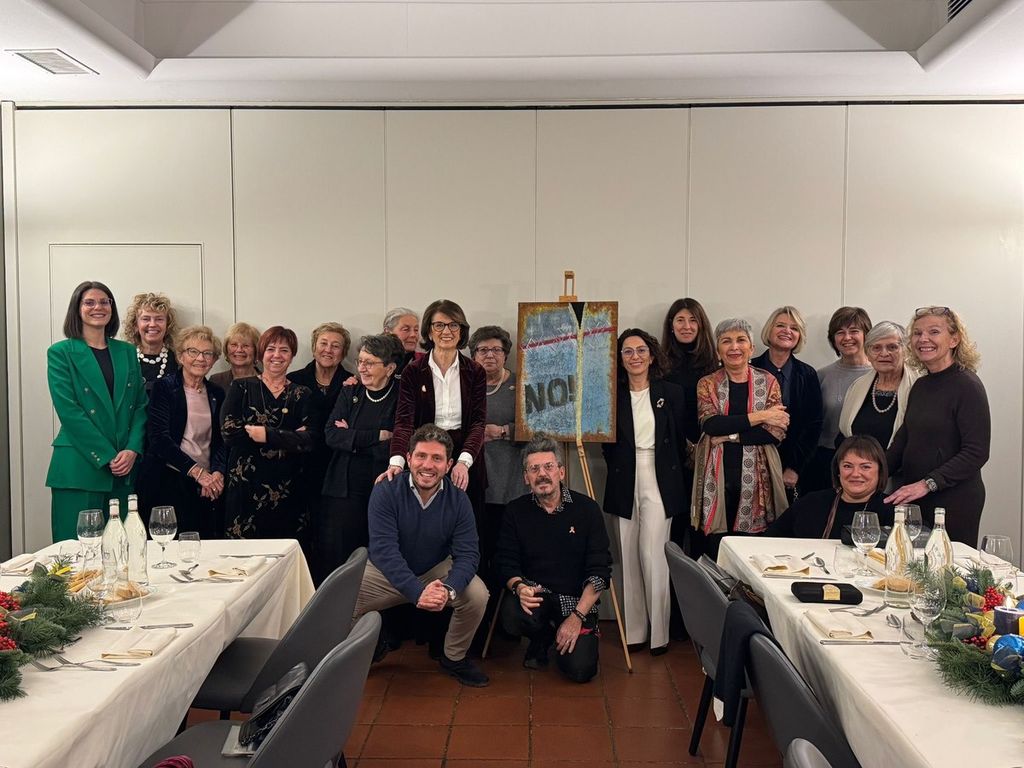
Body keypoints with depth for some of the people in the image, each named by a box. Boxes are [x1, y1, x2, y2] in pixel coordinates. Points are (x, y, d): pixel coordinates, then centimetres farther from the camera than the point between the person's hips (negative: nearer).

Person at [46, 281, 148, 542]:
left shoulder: (127, 352, 14)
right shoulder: (61, 353, 1)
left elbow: (140, 405, 10)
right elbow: (69, 410, -7)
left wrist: (132, 450, -7)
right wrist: (107, 457, -12)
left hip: (123, 469, 4)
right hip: (79, 468, -4)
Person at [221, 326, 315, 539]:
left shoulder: (302, 395, 9)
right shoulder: (241, 388, 7)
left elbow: (308, 440, -5)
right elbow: (228, 431, -7)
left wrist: (268, 435, -15)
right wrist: (286, 437, -9)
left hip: (286, 492, 1)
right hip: (245, 487, -1)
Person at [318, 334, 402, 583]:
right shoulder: (349, 392, 10)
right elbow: (331, 435, -2)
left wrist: (352, 438, -6)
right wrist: (378, 436, -12)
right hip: (343, 490, 3)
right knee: (332, 558, 2)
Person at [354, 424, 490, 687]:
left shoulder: (458, 499, -13)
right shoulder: (385, 492, -20)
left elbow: (467, 553, -18)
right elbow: (384, 550, -29)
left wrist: (448, 589, -40)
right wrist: (417, 592, -42)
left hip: (438, 571, 1)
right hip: (388, 573, -1)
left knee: (477, 594, -25)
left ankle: (454, 658, 5)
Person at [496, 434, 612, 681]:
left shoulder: (587, 509, -4)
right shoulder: (515, 511, 1)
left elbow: (600, 570, -6)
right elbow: (507, 563, 2)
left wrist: (578, 615, -15)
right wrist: (519, 587, -22)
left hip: (577, 599, -1)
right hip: (535, 595, 2)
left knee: (580, 669, -19)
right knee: (512, 613, -33)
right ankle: (542, 641, 5)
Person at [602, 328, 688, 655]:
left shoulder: (672, 393, 2)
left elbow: (680, 441, 6)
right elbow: (607, 442, 9)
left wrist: (671, 473, 4)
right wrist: (618, 467, 0)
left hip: (658, 484, -2)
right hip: (625, 485, 2)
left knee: (653, 556, -7)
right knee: (629, 558, 6)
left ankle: (659, 633, 4)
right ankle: (634, 630, 16)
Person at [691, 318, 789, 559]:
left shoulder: (767, 382, 8)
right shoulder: (707, 384, 8)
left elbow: (777, 432, -3)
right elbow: (710, 424, -10)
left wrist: (730, 436, -10)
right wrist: (759, 416, -10)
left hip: (757, 478, 0)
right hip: (717, 478, 0)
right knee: (714, 555, -1)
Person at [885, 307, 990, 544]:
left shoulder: (967, 385, -10)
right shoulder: (921, 385, 12)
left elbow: (977, 452, -15)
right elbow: (903, 440, 15)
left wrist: (927, 484, -21)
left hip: (954, 501, -6)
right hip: (914, 499, 6)